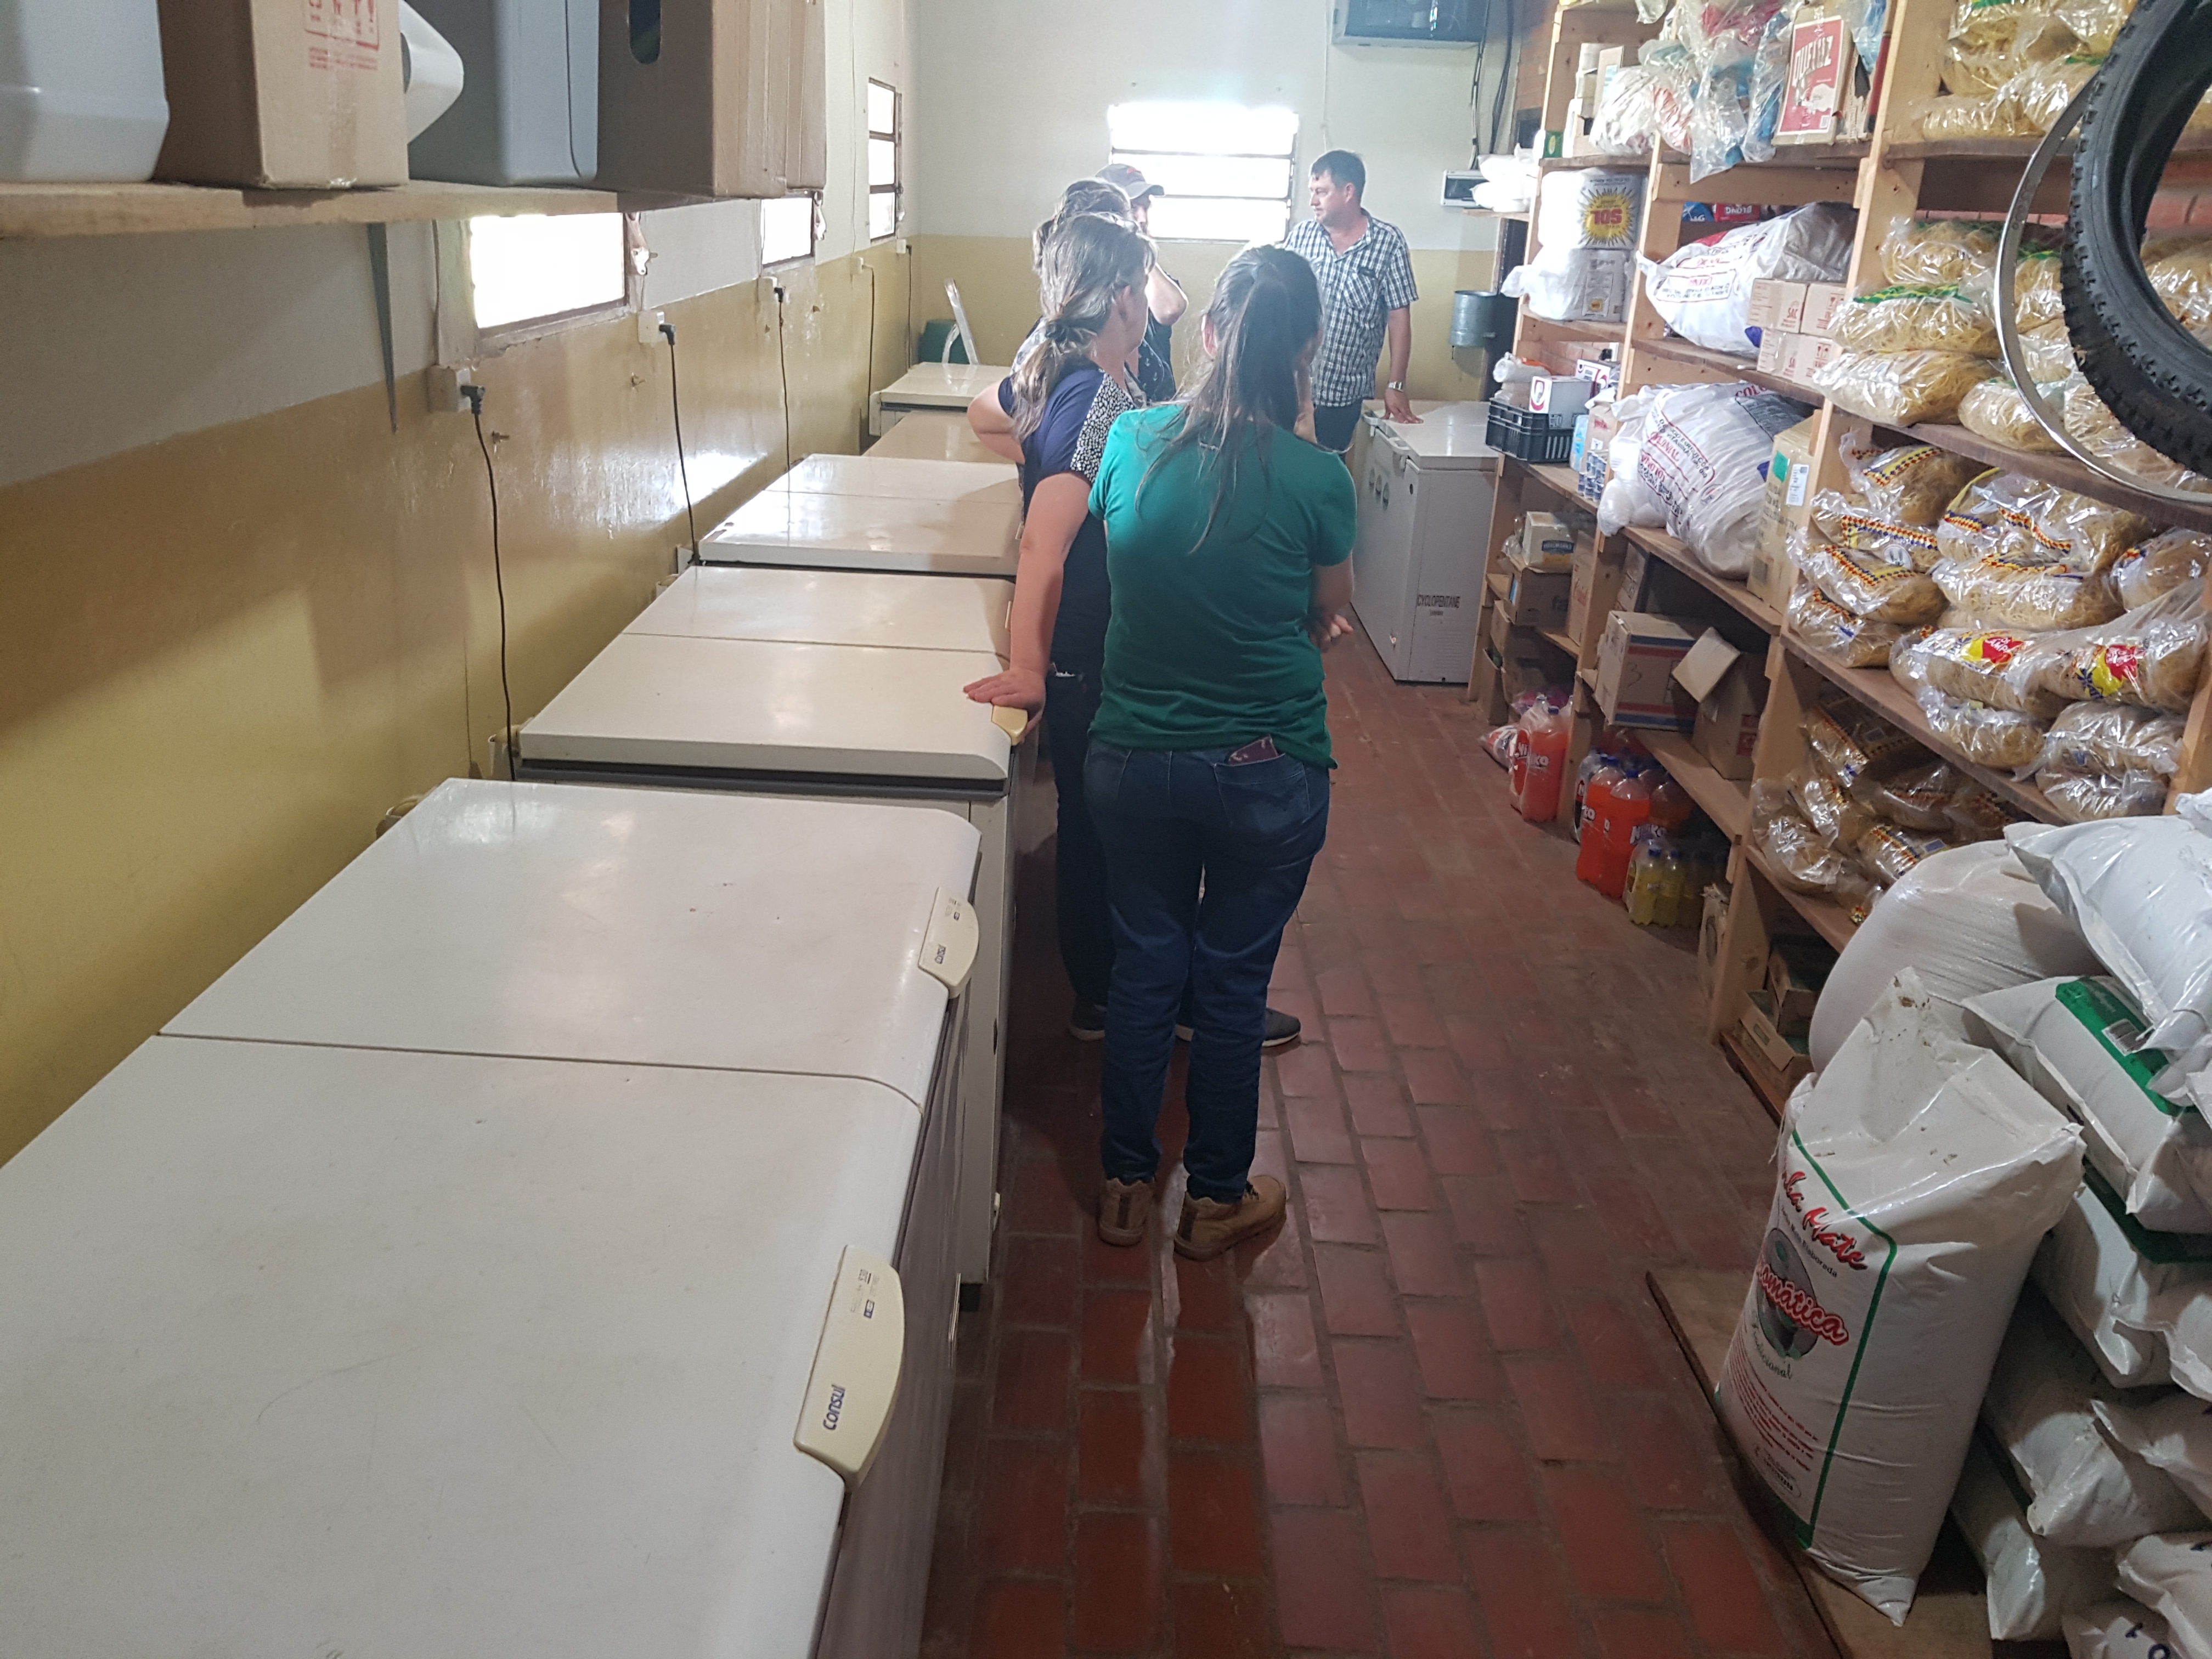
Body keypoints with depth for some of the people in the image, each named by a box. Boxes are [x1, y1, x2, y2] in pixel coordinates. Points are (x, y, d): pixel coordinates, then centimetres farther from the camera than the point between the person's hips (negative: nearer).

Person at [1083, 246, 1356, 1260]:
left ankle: (1125, 1186, 32)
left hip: (1133, 758, 3)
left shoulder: (1131, 441, -5)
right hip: (1267, 772, -2)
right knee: (1233, 985, 13)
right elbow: (1328, 621, 3)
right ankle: (1215, 1198, 31)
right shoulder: (1315, 478, -13)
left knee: (1144, 968, 18)